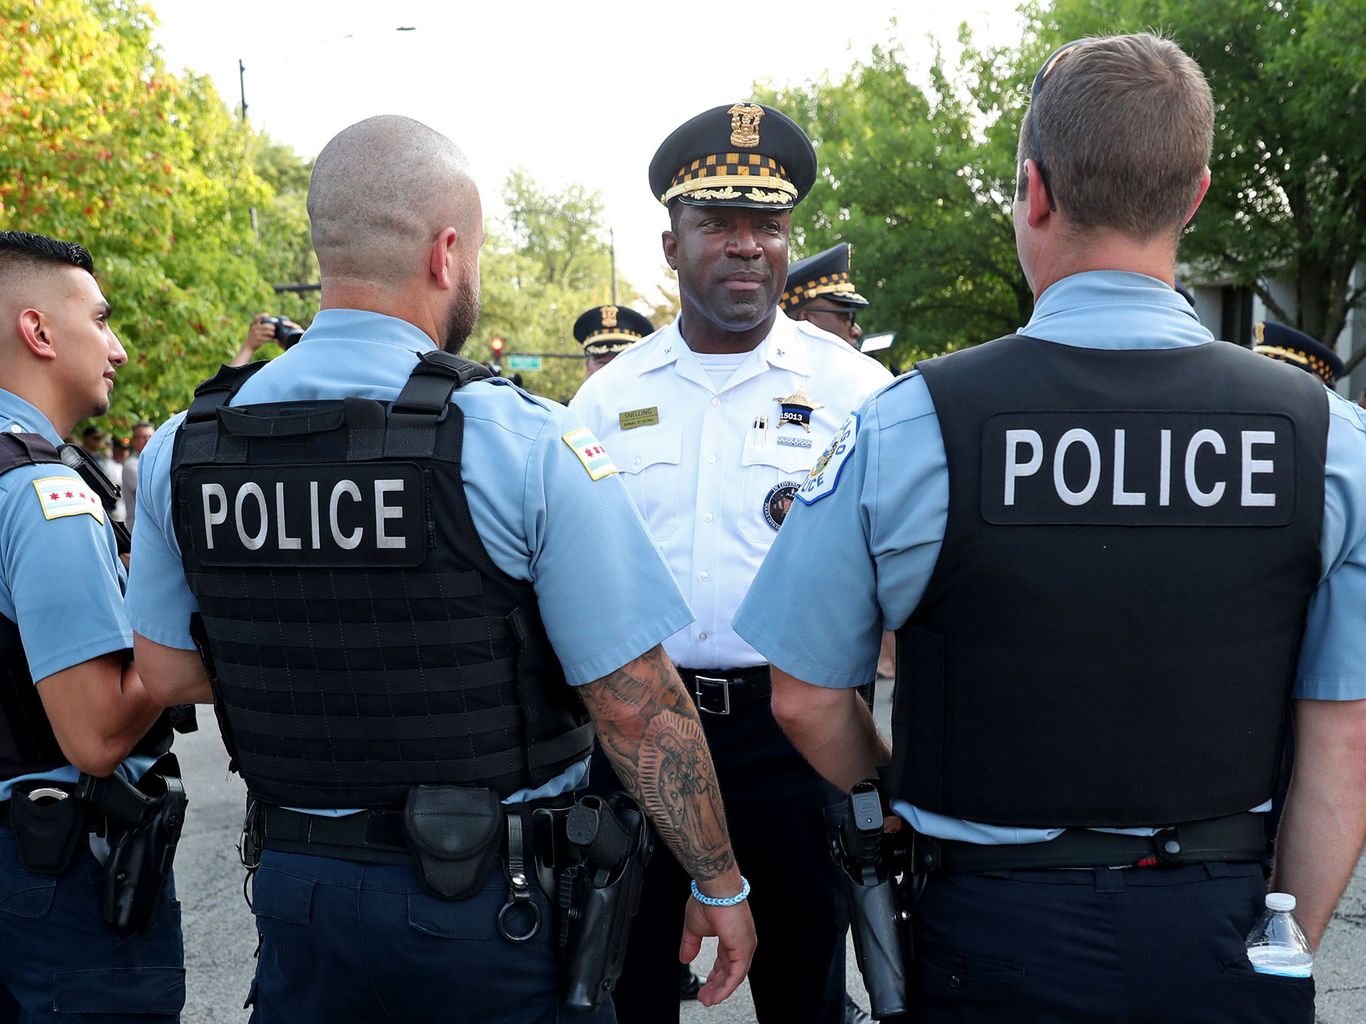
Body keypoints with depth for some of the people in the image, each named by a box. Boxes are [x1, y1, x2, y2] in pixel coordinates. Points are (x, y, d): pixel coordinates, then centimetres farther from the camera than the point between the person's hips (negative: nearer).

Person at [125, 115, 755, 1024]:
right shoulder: (530, 445, -19)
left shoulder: (182, 449, -4)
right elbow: (639, 709, -16)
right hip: (494, 908, -3)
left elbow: (170, 673, 7)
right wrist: (721, 884, -4)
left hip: (296, 884, 4)